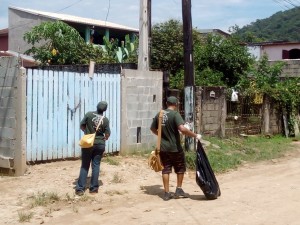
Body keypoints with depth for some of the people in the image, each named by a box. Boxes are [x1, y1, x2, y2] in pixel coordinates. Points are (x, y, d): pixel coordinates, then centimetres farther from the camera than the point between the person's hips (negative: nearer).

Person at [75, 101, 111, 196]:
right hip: (100, 144, 0)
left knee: (84, 166, 6)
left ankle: (80, 189, 4)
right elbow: (107, 135, -2)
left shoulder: (89, 114, -7)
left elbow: (82, 126, 1)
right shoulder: (105, 120, -5)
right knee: (96, 166, 8)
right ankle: (94, 188, 11)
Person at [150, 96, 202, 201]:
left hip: (163, 148, 5)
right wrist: (195, 135, -19)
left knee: (166, 169, 10)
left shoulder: (159, 114, 5)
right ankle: (179, 190, 18)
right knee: (180, 168, 14)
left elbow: (152, 128, 15)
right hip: (175, 148, -5)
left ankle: (167, 193, 11)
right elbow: (182, 129, -28)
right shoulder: (175, 114, -14)